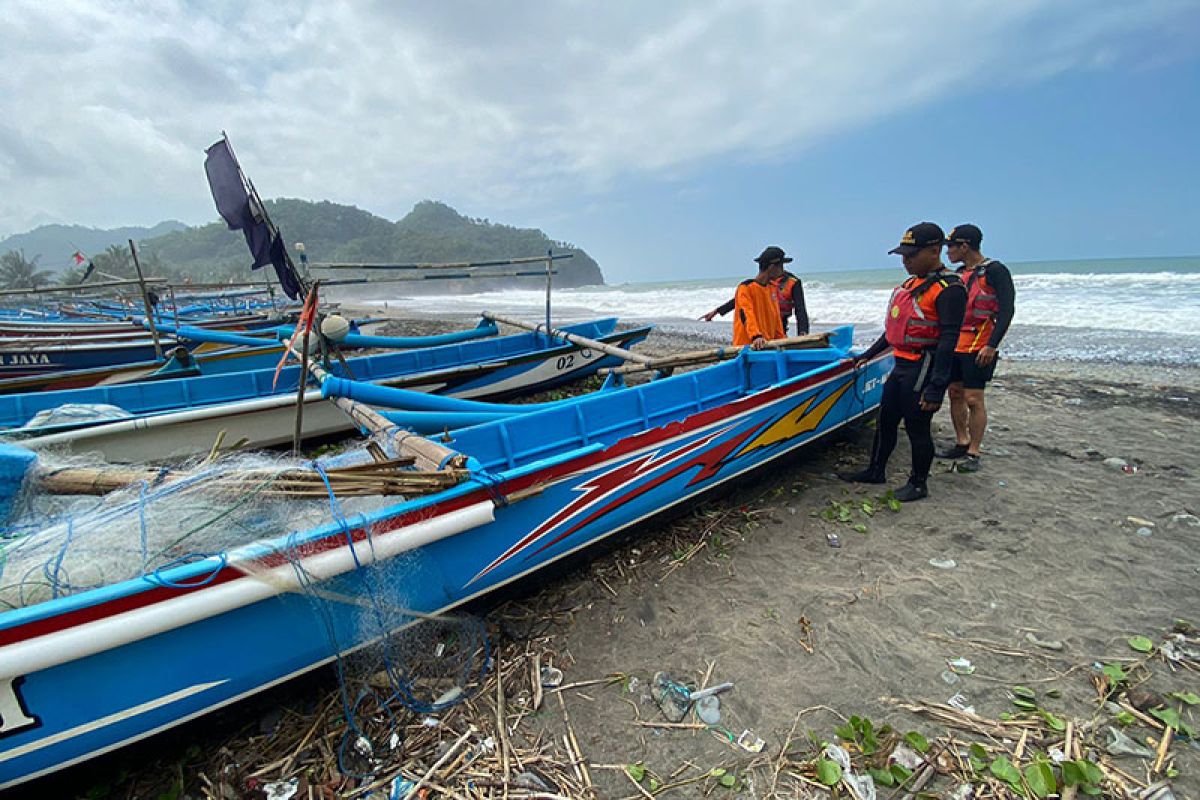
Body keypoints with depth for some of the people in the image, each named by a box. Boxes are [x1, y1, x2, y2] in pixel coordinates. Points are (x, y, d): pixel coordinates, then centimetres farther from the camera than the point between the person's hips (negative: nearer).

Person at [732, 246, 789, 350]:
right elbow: (746, 314, -22)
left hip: (767, 345, 7)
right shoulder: (745, 288, -9)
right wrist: (756, 336, -36)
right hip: (746, 345, -7)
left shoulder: (772, 289, 16)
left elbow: (776, 318, 20)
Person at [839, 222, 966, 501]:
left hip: (922, 370, -9)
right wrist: (868, 355, 24)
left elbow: (948, 341, -21)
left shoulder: (949, 289, -15)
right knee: (885, 421, 16)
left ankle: (918, 485, 19)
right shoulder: (911, 283, 13)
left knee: (917, 428, 2)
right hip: (900, 366, 9)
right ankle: (876, 471, 31)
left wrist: (936, 387, -24)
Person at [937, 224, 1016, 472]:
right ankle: (961, 443, 24)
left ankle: (973, 454, 3)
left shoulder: (994, 271, -10)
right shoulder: (959, 274, 13)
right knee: (955, 394, 12)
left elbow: (1007, 310, -15)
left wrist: (992, 345, -21)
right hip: (954, 345, 8)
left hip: (978, 348, -8)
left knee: (973, 399, -5)